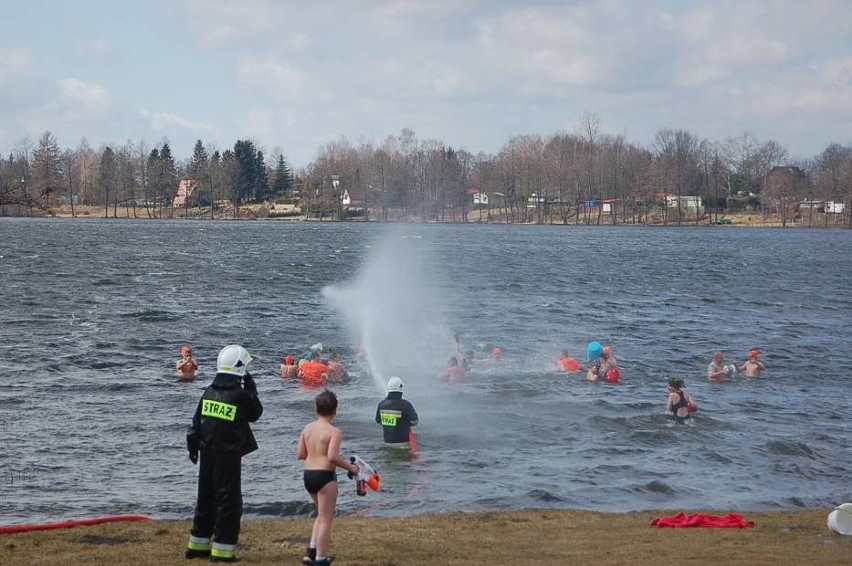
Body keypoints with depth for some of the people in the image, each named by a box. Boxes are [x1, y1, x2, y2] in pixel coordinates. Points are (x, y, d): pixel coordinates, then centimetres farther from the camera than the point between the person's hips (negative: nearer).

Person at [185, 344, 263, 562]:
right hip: (229, 456, -6)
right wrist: (250, 387, 8)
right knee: (229, 501, 1)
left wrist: (193, 446, 16)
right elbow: (256, 413, 4)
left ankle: (198, 545, 26)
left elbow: (197, 422, 7)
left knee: (205, 498, 17)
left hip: (207, 453, 6)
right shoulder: (241, 395, -14)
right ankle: (223, 549, 1)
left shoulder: (209, 392, 3)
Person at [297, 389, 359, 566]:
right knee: (325, 519, 3)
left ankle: (312, 552, 16)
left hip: (308, 474, 7)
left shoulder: (307, 428, 6)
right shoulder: (334, 432, -13)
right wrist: (350, 467, -9)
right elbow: (332, 457, -23)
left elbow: (300, 454, 7)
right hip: (325, 476, -7)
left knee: (322, 515, 23)